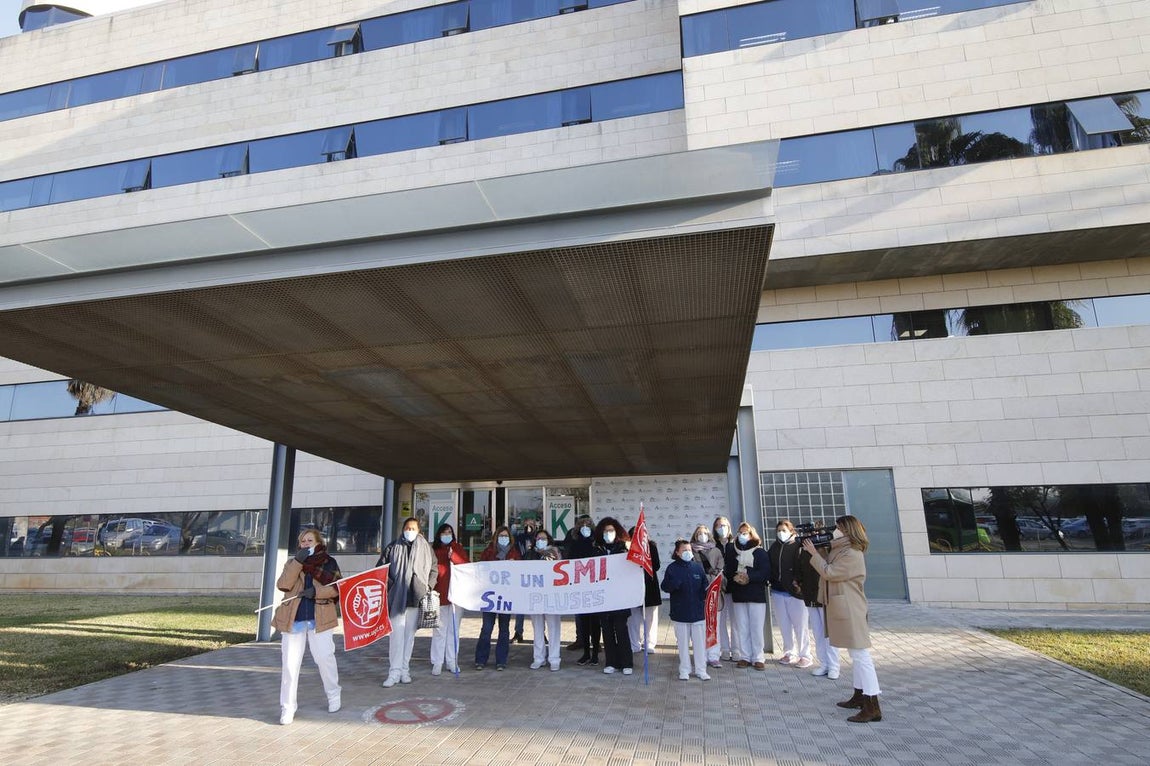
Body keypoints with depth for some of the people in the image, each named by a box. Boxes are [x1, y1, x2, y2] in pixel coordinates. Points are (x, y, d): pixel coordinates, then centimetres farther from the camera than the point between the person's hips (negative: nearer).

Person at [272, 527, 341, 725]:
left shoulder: (328, 562, 6)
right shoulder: (292, 562, 11)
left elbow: (337, 589, -1)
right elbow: (283, 585, -7)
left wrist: (317, 592, -16)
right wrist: (298, 562, -15)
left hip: (318, 618, -2)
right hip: (293, 618, 2)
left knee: (324, 658, 1)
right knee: (289, 663, 1)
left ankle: (333, 695, 23)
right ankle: (287, 708, 11)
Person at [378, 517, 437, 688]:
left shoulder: (426, 548, 7)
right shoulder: (393, 547, 4)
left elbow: (434, 569, 13)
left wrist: (428, 587, 1)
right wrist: (389, 584, -5)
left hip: (416, 597, 1)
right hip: (397, 597, -1)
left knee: (410, 634, 9)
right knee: (396, 633, -4)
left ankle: (405, 670, 18)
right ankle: (394, 672, 1)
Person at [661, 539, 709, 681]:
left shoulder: (698, 567, 3)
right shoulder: (672, 568, -2)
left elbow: (705, 585, 8)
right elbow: (665, 587, -2)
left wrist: (704, 598, -11)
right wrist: (673, 584, -23)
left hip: (698, 611, 1)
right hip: (680, 613, -1)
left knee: (700, 642, 6)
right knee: (683, 643, 7)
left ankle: (701, 670, 18)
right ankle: (684, 670, 20)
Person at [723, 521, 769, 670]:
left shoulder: (759, 552, 0)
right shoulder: (732, 551, 9)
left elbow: (765, 571, -9)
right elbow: (727, 569, 6)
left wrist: (749, 577, -18)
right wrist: (735, 577, -14)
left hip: (756, 594, -3)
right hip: (738, 595, 3)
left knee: (756, 628, -1)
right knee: (742, 628, 7)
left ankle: (758, 658, 7)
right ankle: (745, 657, 15)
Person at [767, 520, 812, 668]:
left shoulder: (798, 546, -7)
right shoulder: (774, 547, 10)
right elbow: (768, 566, 11)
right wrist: (771, 582, 2)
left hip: (794, 592, -5)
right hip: (778, 592, 5)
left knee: (800, 625, 0)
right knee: (784, 625, 12)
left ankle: (805, 656, 9)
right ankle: (789, 654, 23)